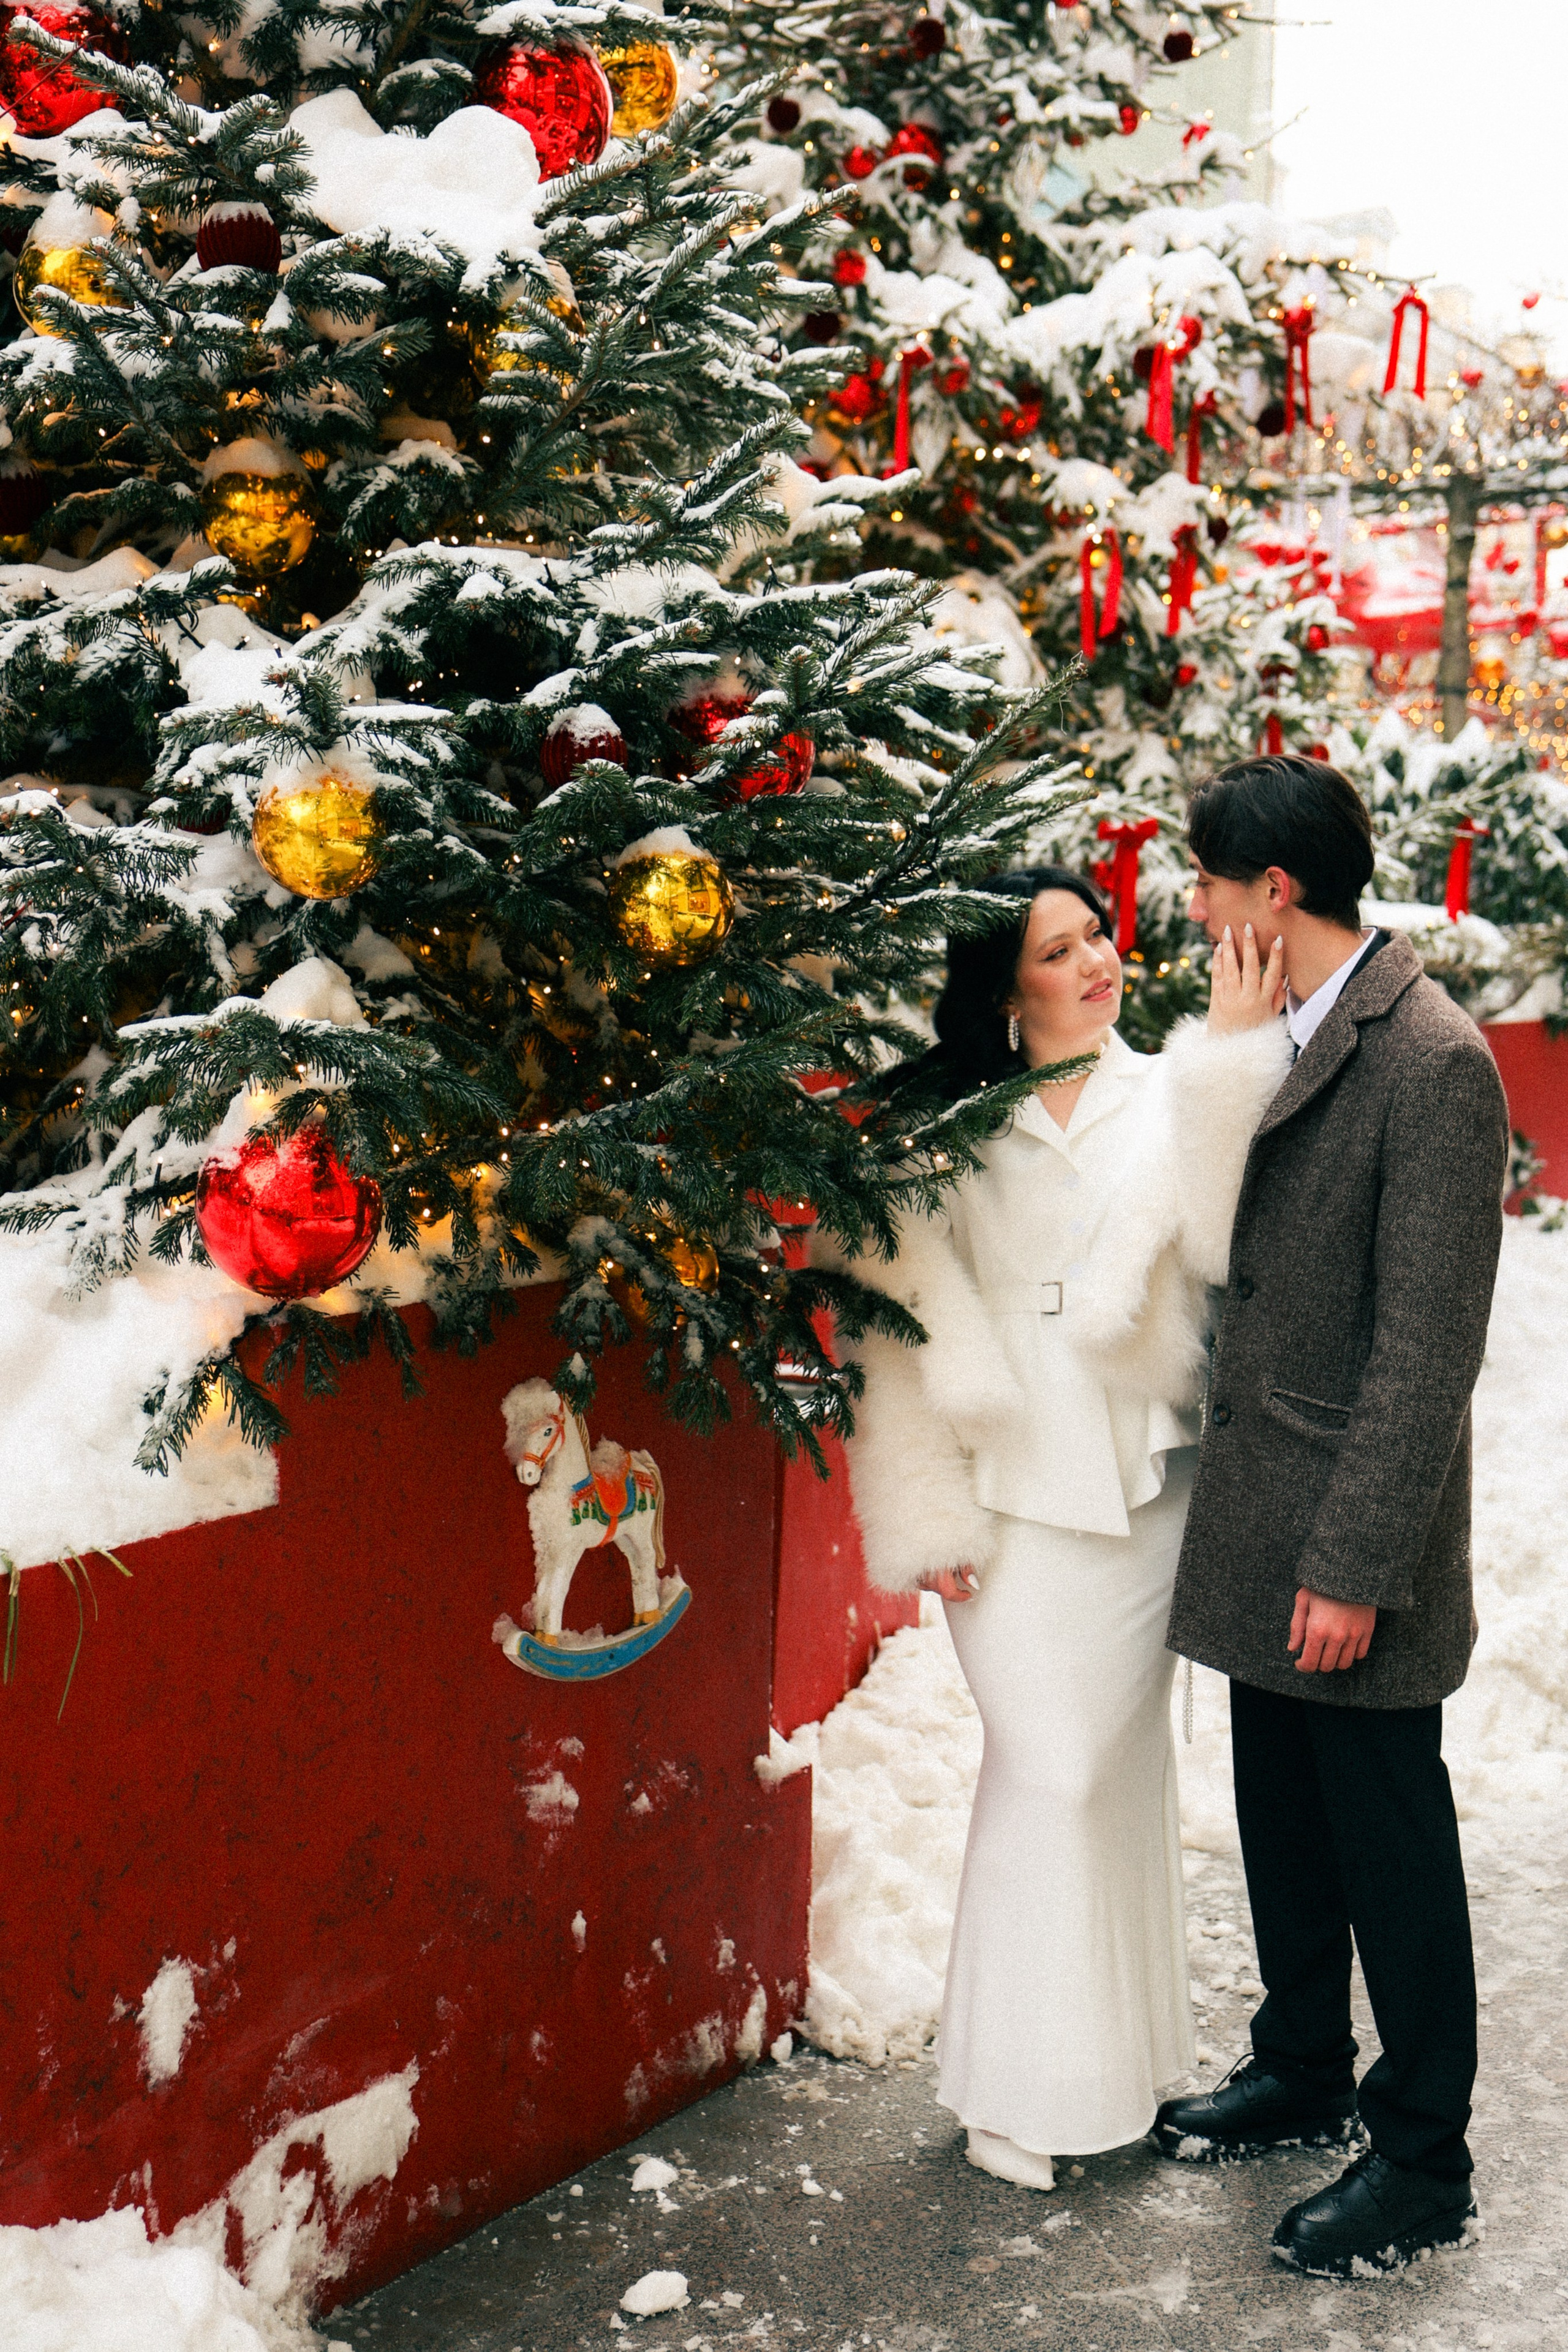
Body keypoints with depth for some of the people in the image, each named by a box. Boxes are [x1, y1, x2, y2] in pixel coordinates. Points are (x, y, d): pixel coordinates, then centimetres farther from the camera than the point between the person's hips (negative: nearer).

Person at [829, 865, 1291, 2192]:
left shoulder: (1169, 1101, 5)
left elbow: (1223, 1244, -13)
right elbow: (907, 1326, 0)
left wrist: (1232, 1056, -16)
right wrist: (930, 1515, -4)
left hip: (1142, 1485, 2)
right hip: (1016, 1496, -2)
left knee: (1125, 1760, 11)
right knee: (1047, 1771, -2)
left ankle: (1119, 2053, 26)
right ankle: (1021, 2083, 13)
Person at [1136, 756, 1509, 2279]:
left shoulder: (1434, 1064, -19)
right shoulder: (1272, 1037, 7)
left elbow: (1427, 1349, -20)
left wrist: (1354, 1565, -19)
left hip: (1354, 1541, -8)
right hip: (1258, 1520, 8)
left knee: (1389, 1846, 6)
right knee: (1282, 1822, 20)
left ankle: (1421, 2164, 22)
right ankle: (1304, 2077, 39)